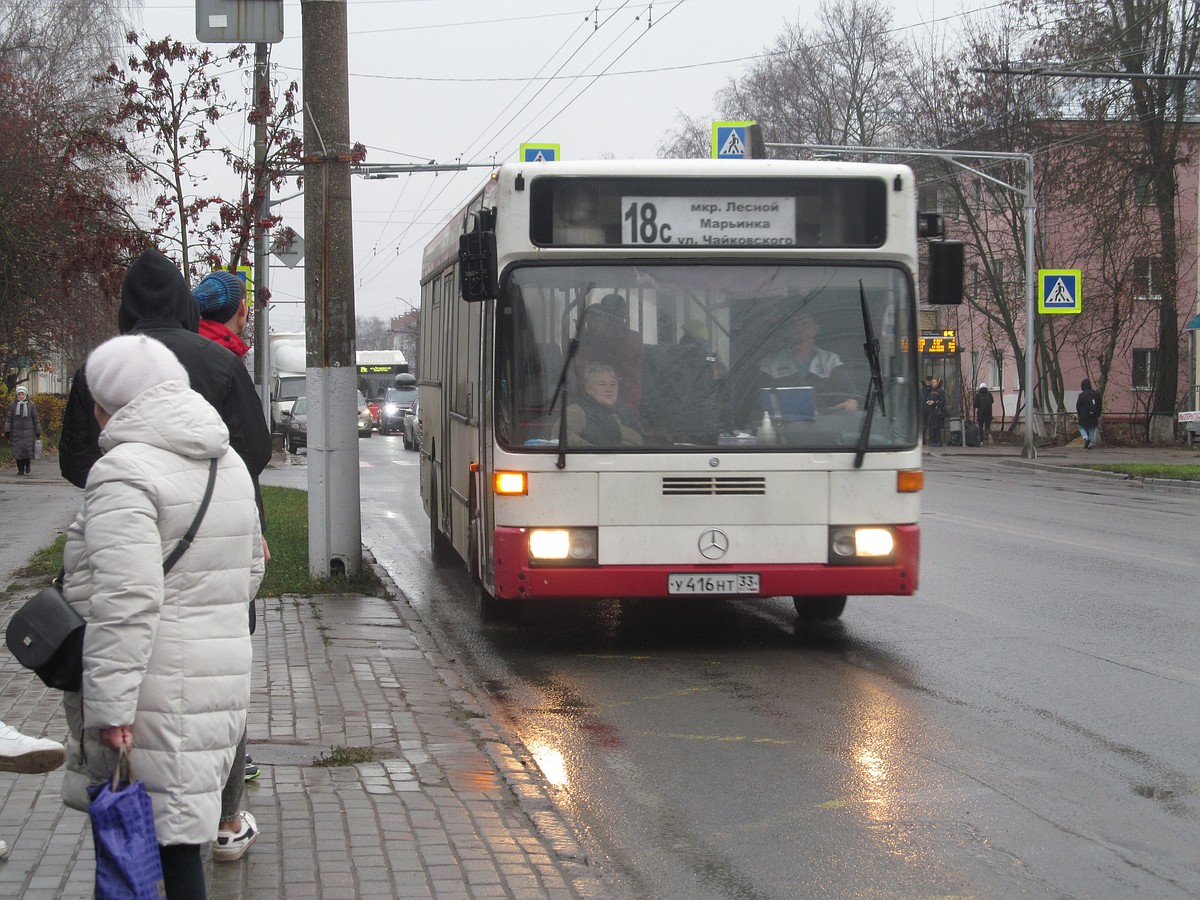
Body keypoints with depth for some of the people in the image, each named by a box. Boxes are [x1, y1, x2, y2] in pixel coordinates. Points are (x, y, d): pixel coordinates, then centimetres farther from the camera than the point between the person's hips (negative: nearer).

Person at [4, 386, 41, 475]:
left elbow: (35, 419, 6)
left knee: (27, 449, -10)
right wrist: (7, 431, -2)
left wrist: (38, 432, 5)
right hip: (16, 431, 1)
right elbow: (9, 418, 5)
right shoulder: (13, 405, 5)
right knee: (18, 450, -2)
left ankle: (27, 464, 18)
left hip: (28, 431, -1)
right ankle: (20, 469, 6)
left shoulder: (31, 405, 3)